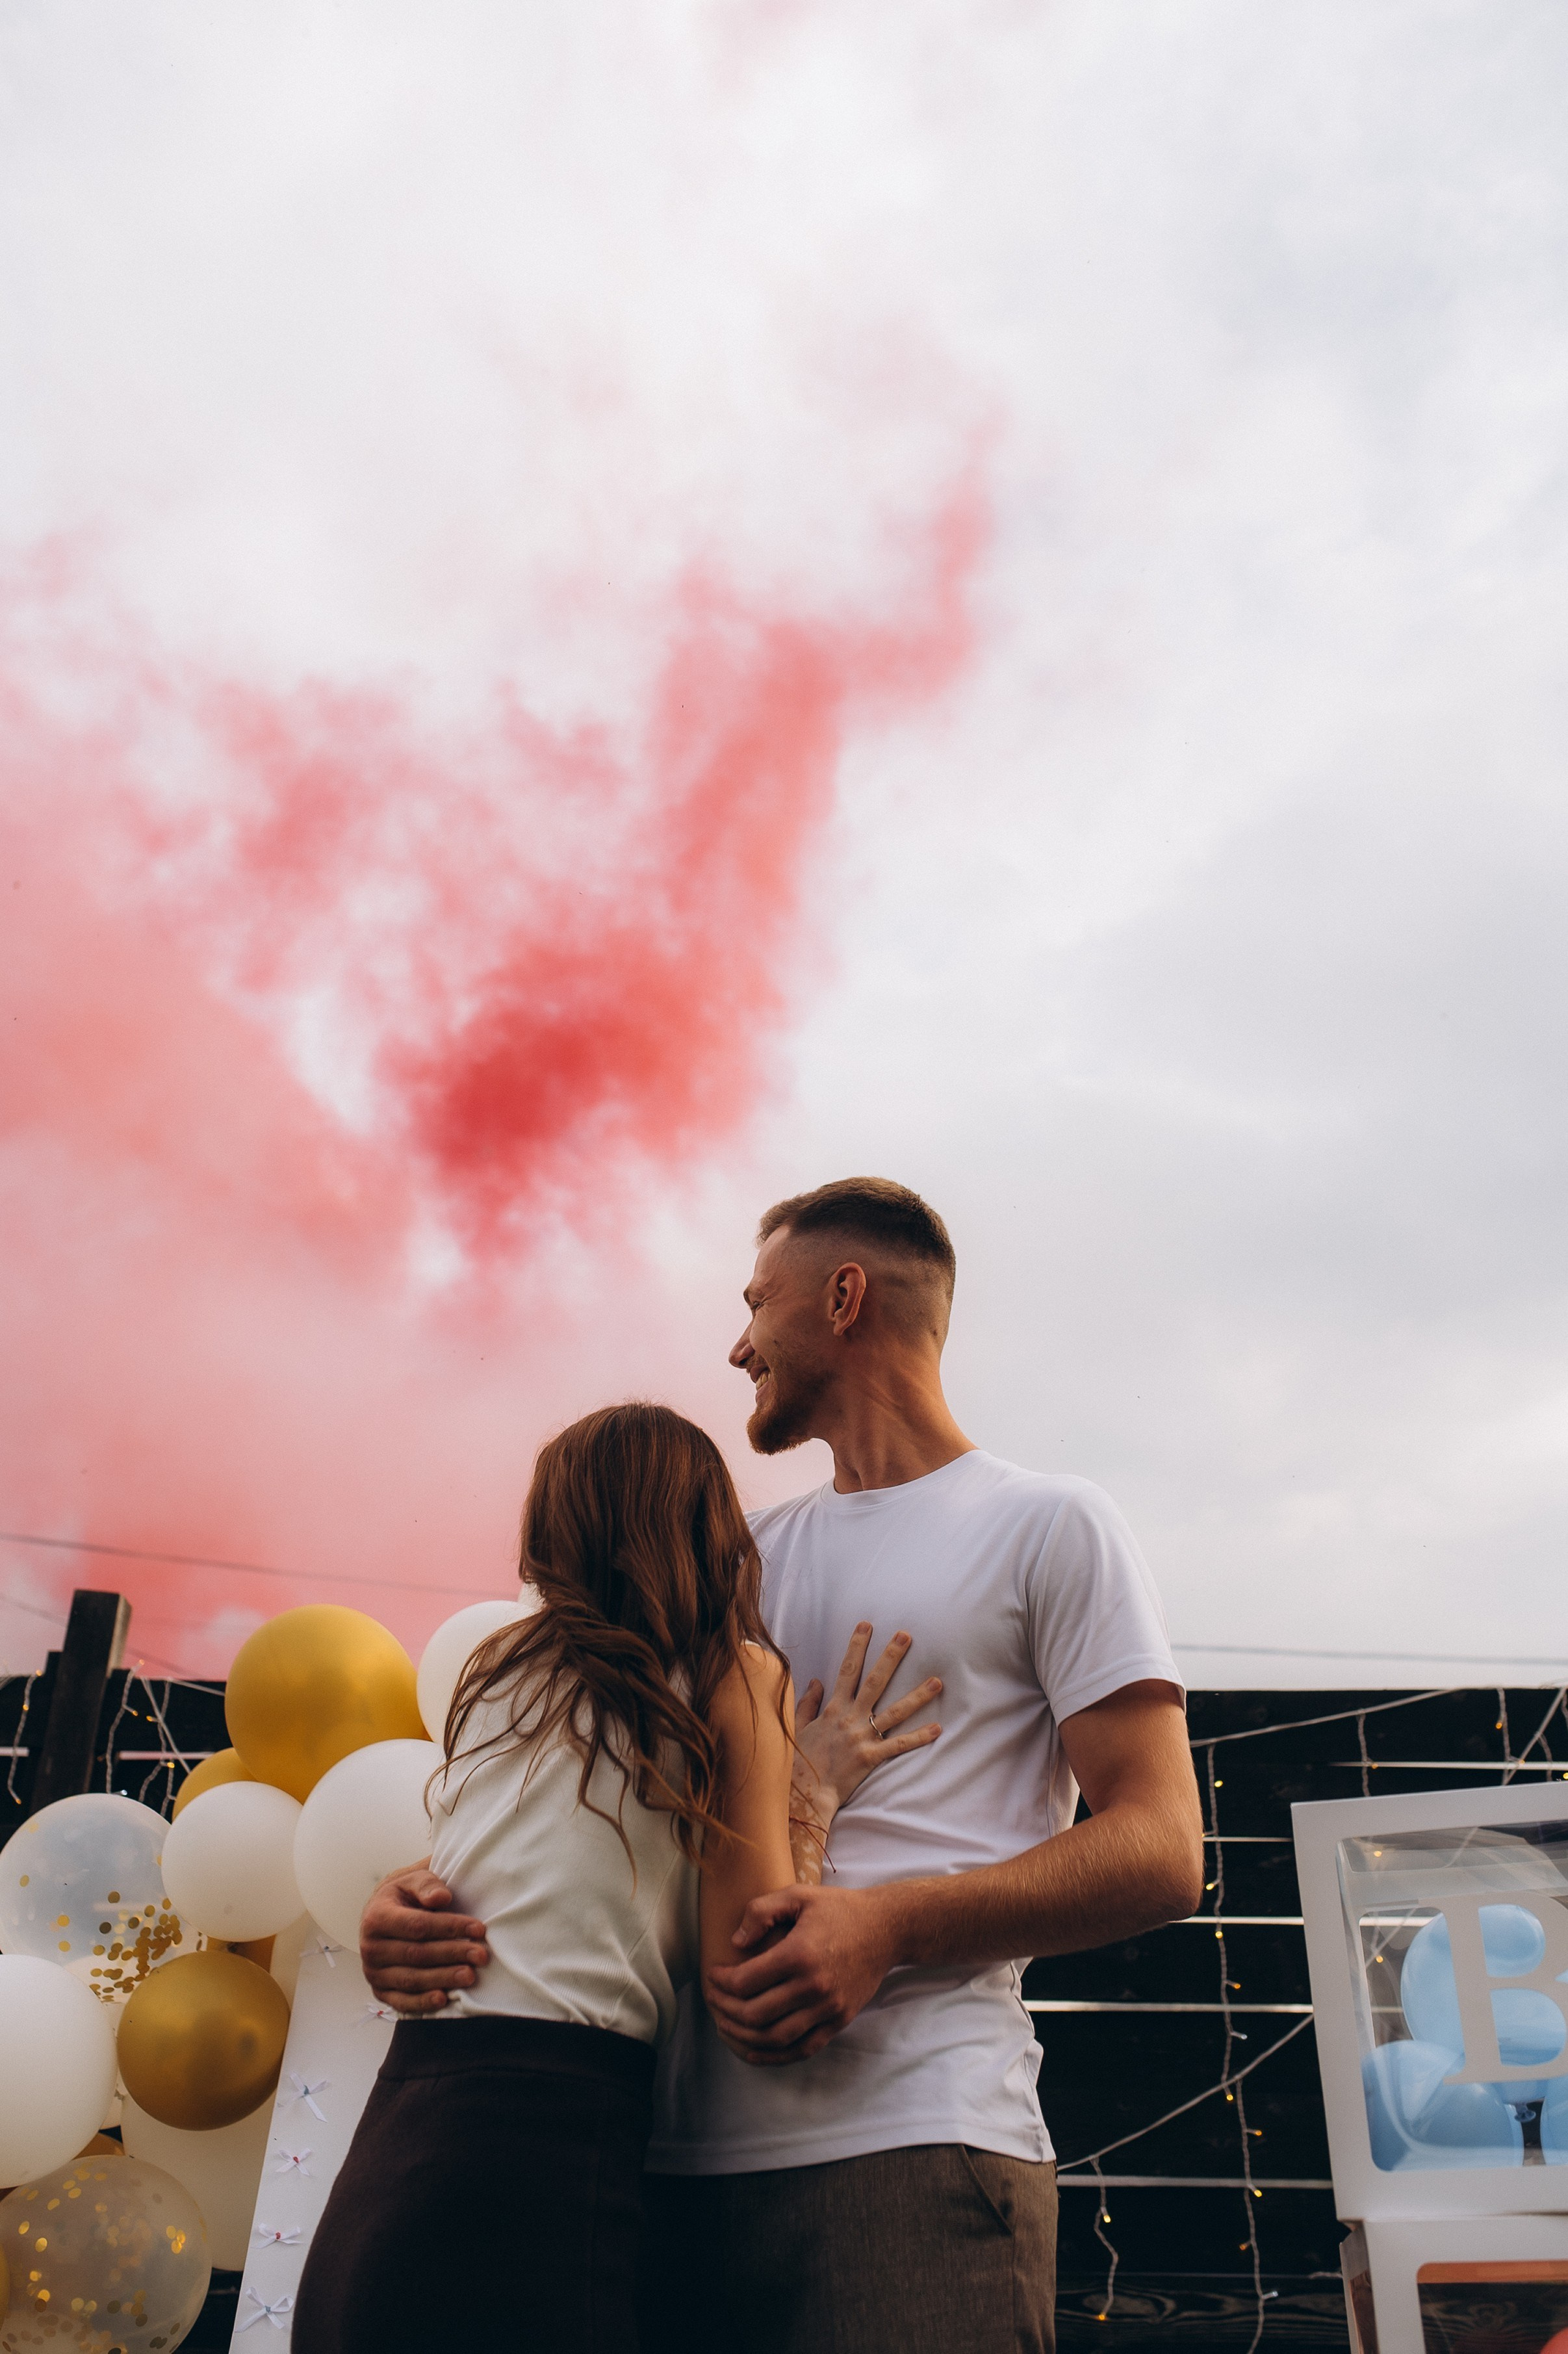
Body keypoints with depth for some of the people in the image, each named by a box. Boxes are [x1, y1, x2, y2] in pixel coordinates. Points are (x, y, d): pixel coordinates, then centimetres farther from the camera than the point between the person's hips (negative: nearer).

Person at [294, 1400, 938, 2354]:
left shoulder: (496, 1665, 12)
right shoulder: (737, 1675, -2)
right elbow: (747, 1970, -7)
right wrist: (815, 1794, 2)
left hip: (397, 2118, 5)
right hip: (563, 2125, -5)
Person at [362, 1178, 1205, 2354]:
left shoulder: (1051, 1526, 2)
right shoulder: (744, 1554, 20)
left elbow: (1159, 1852, -6)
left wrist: (891, 1922, -20)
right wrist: (428, 1894, -4)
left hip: (910, 2146, -5)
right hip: (678, 2153, 5)